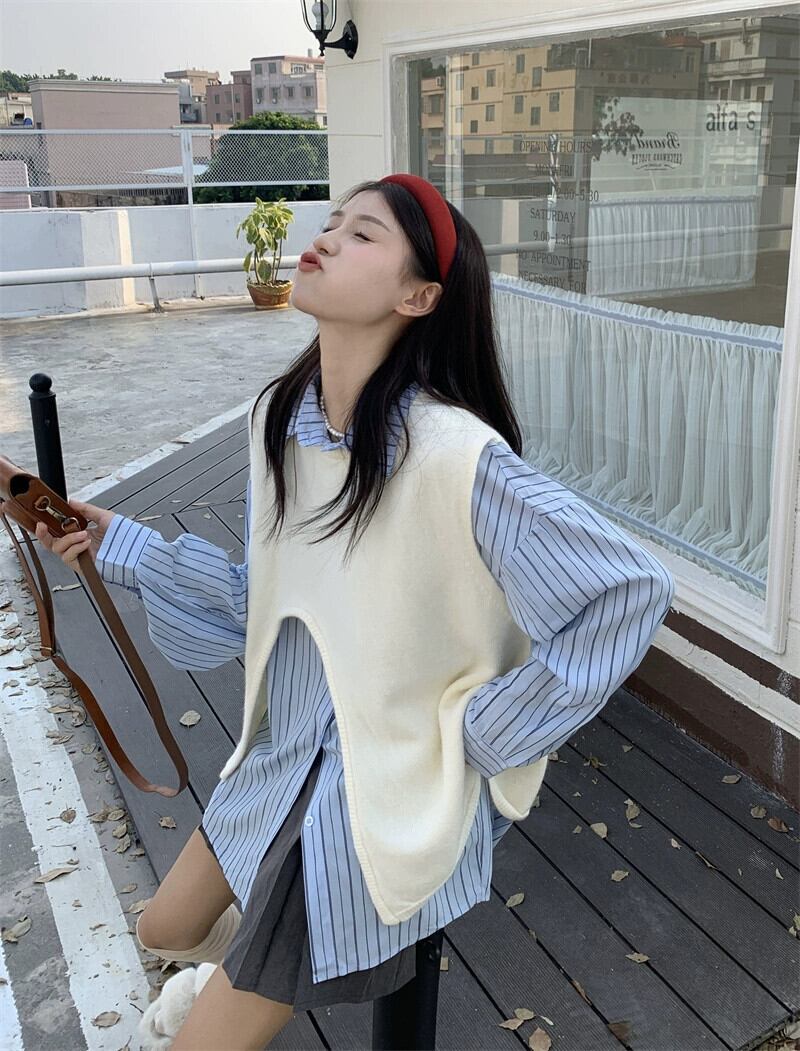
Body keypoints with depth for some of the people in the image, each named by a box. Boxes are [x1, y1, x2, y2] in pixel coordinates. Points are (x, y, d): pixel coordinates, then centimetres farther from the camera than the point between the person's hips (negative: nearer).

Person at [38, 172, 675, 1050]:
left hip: (385, 789, -7)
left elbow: (631, 591, -25)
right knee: (166, 931, 28)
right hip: (282, 752, 7)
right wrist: (124, 547, 6)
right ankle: (262, 972, 59)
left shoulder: (455, 454, -29)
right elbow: (268, 596, 5)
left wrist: (485, 733, -18)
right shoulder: (279, 417, -6)